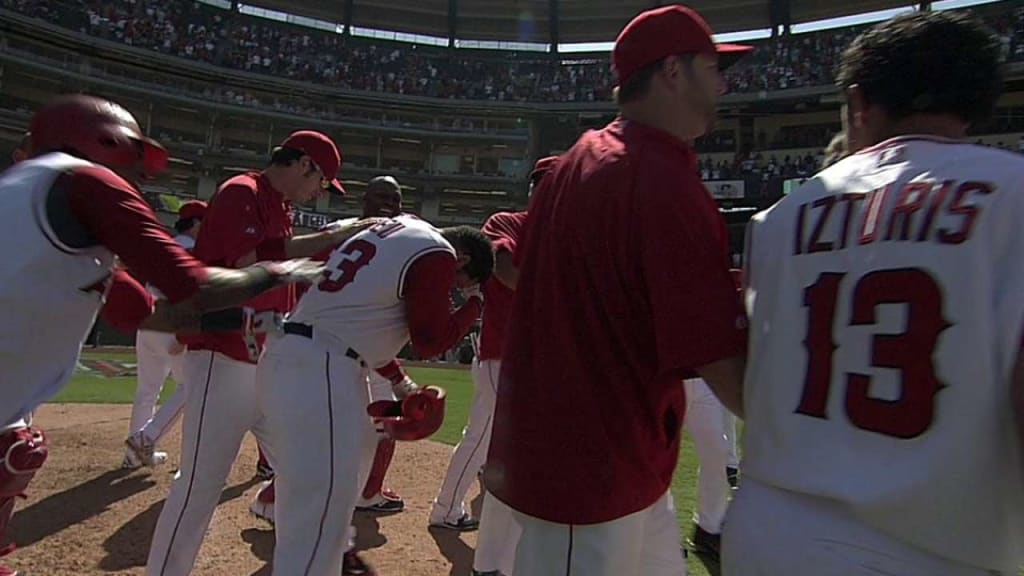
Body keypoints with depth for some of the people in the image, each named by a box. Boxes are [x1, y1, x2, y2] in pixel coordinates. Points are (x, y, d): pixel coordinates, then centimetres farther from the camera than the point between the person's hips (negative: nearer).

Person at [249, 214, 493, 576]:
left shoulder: (393, 228, 22)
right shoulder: (437, 254, -7)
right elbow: (430, 342, -7)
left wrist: (397, 379, 27)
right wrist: (475, 301, 7)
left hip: (288, 357, 11)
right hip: (318, 370, -11)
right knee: (318, 518, -7)